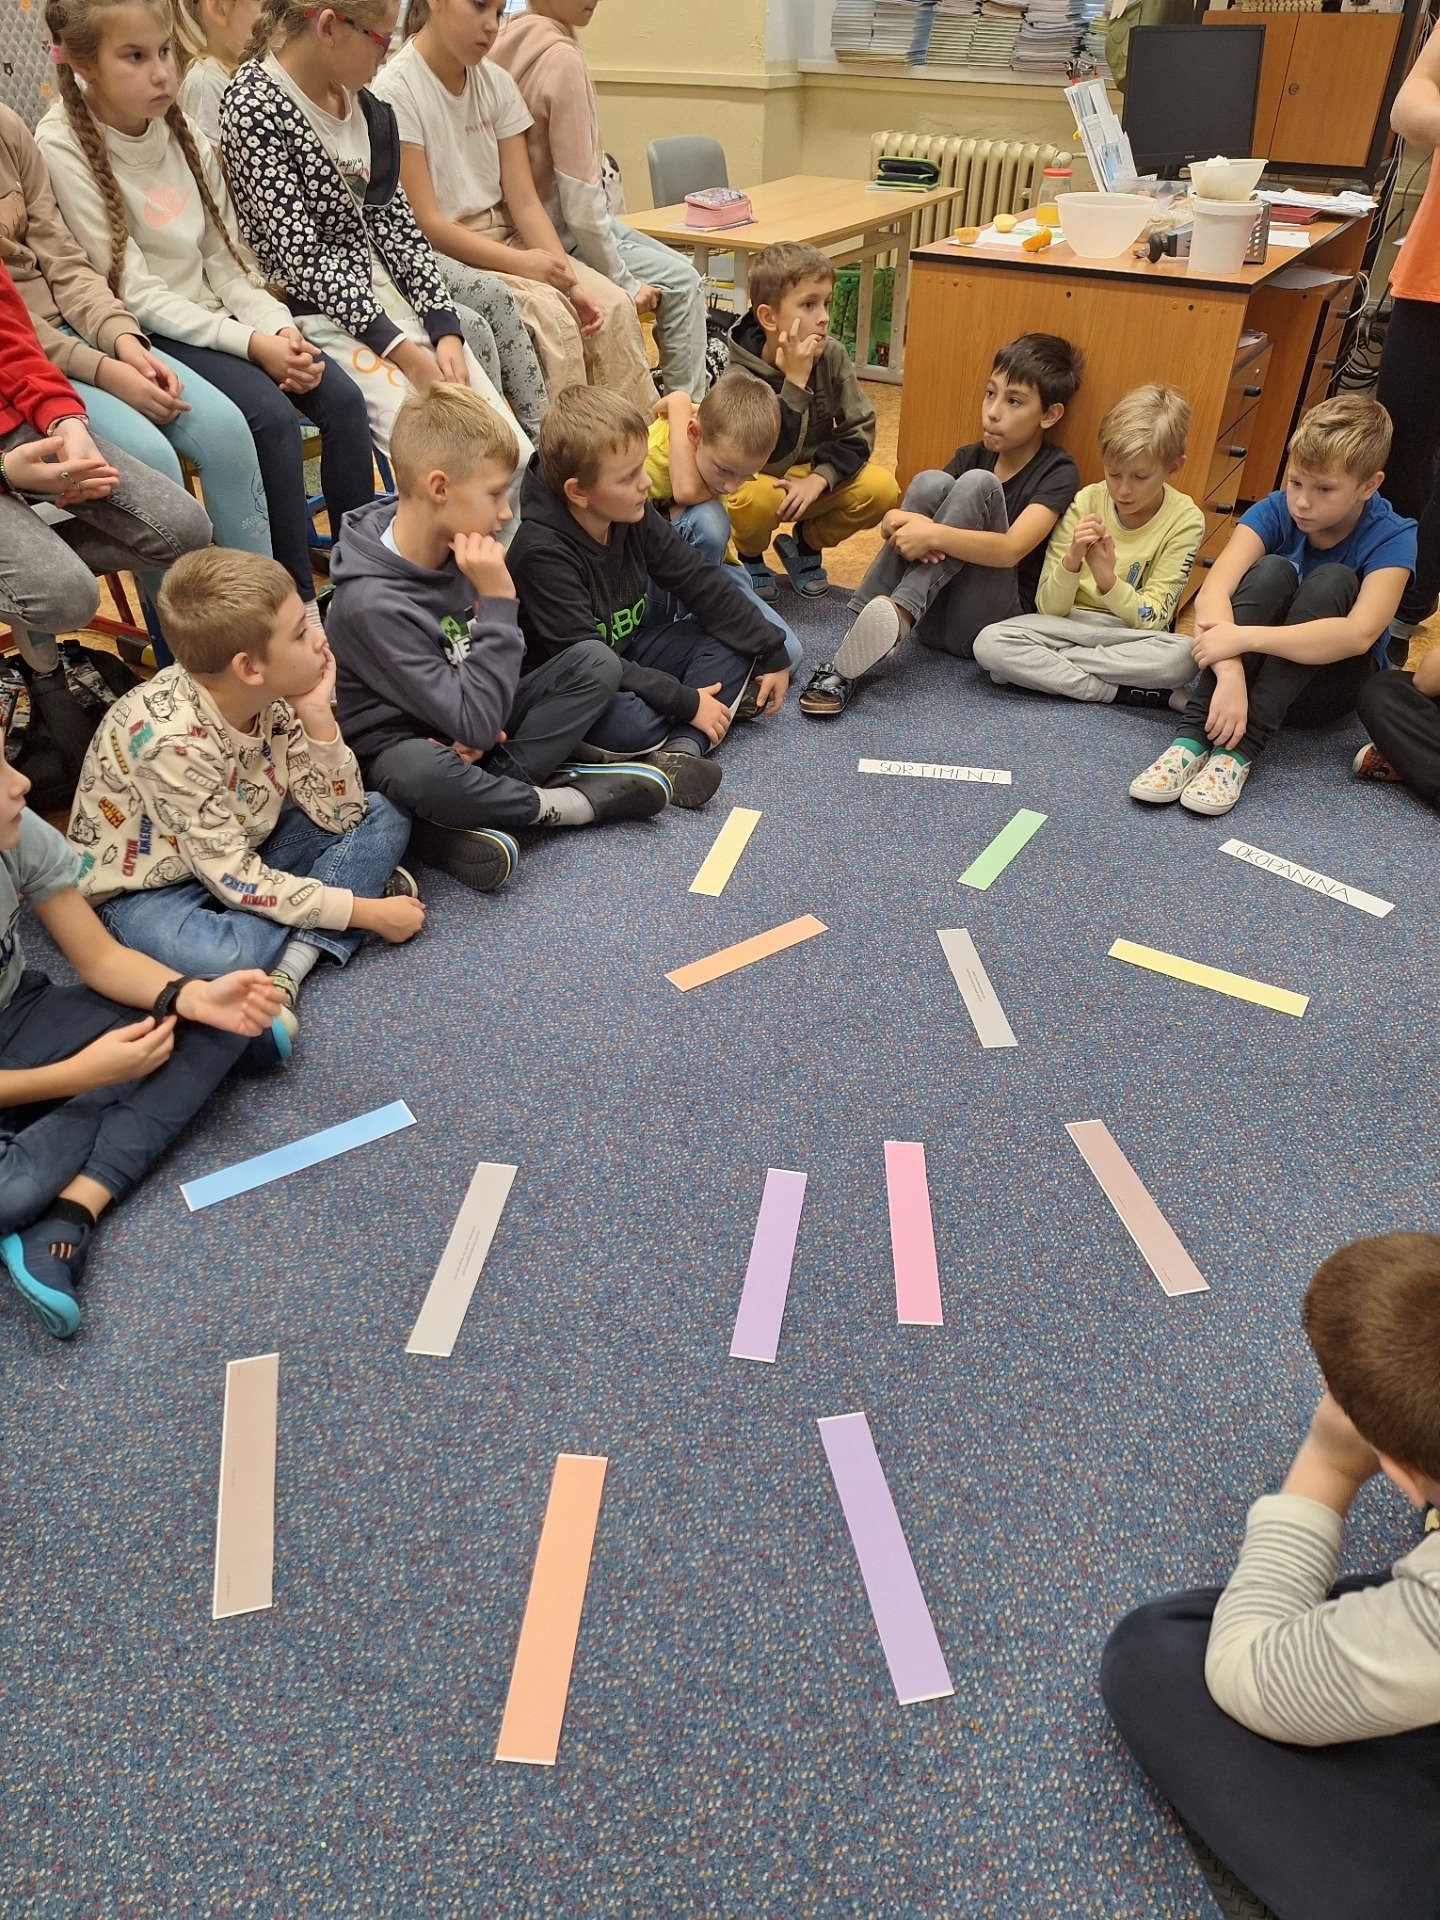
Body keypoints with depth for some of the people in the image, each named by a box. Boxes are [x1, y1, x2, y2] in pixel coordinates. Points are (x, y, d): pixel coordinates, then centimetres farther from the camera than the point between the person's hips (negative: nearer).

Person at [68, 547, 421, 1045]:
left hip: (243, 849, 7)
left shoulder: (270, 695, -12)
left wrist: (317, 717, -23)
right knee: (226, 956, -40)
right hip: (147, 886, -7)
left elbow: (340, 816, -8)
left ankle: (288, 971, -22)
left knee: (383, 818, -7)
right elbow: (233, 880, -28)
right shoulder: (172, 738, -31)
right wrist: (368, 912, -24)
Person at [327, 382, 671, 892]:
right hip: (402, 746, -7)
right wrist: (498, 600, -30)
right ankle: (560, 802, -15)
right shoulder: (372, 603, -28)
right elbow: (475, 723, -30)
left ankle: (472, 810, -16)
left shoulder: (456, 549, -6)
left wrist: (485, 724, -14)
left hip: (464, 728, 8)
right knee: (422, 772, -43)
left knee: (595, 661, -5)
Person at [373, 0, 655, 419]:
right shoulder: (395, 90, -12)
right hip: (438, 257, -6)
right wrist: (520, 263, -23)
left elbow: (524, 201, 2)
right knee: (549, 313, -29)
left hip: (504, 237, 6)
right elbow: (423, 222, -15)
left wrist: (570, 281, -14)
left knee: (614, 305, -15)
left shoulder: (497, 82, 6)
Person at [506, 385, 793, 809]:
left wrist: (771, 655, 1)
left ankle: (681, 750, -22)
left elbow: (700, 580, 1)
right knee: (634, 723, -39)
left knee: (733, 641, -5)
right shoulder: (542, 552, -28)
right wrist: (685, 702, -27)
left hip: (624, 654, 9)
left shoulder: (633, 517, -7)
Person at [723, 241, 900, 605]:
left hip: (814, 476, 4)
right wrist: (795, 381, -37)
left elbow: (858, 431, -10)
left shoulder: (832, 355, -13)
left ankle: (805, 545, 7)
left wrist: (819, 479, -26)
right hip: (754, 480, -4)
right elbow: (772, 459, -34)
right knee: (758, 499, -38)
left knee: (881, 489, -21)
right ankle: (748, 556, 0)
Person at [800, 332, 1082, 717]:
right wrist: (903, 526, -24)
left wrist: (933, 534, -32)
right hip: (932, 613, 4)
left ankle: (896, 614, -38)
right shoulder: (972, 455, 12)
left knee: (977, 485, -21)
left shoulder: (1058, 472, -3)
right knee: (929, 483, -18)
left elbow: (1011, 549, -20)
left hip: (985, 624, -4)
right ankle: (866, 633, -33)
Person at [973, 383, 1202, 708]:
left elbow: (1151, 620, -10)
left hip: (1129, 637, -1)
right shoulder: (1086, 502, -6)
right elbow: (1049, 608, -7)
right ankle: (1123, 692, -21)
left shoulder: (1184, 519, -8)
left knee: (1184, 656, -35)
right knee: (990, 643, -28)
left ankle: (1044, 665, -23)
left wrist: (1107, 578, -26)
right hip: (1070, 626, 2)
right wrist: (1072, 559, -27)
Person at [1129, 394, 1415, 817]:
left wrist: (1244, 637, -43)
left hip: (1327, 682, -1)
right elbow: (1211, 593, -28)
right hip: (1258, 668, 1)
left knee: (1332, 581, -28)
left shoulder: (1391, 538, -16)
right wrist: (1230, 673, -45)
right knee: (1271, 571, -27)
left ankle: (1240, 749, -40)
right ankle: (1193, 736, -38)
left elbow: (1359, 634, -33)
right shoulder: (1273, 512, -11)